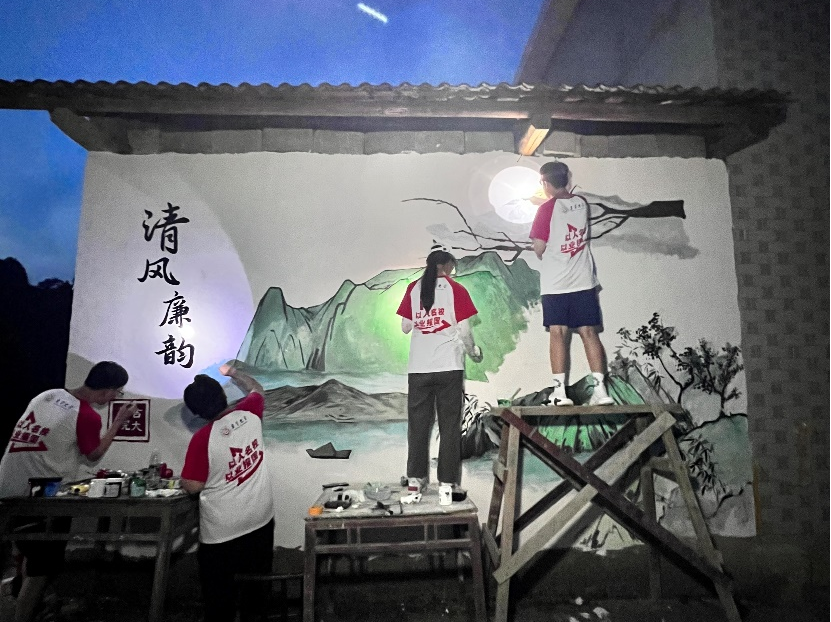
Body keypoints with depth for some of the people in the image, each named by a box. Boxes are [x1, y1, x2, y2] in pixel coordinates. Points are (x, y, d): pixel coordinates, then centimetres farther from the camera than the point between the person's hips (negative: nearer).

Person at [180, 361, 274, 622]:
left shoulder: (202, 438, -21)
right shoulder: (250, 413, -10)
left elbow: (192, 486, -14)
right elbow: (257, 389, 13)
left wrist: (183, 477, 7)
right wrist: (232, 371, 24)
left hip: (222, 529, -4)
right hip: (261, 518, 4)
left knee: (219, 587, 18)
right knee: (256, 577, 23)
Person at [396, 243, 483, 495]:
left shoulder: (413, 288, 6)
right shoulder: (456, 289, -2)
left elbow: (405, 327, 6)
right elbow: (464, 331, -5)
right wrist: (474, 351, 12)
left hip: (418, 367, 2)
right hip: (449, 366, -2)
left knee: (418, 423, 12)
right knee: (450, 424, 7)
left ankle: (415, 478, 15)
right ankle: (447, 481, 11)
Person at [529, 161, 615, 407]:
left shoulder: (547, 209, -9)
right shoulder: (582, 203, 8)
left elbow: (539, 249, -11)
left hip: (555, 284, -4)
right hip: (584, 281, 4)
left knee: (558, 333, -1)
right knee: (589, 332, 5)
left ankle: (560, 391, -2)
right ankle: (600, 388, 5)